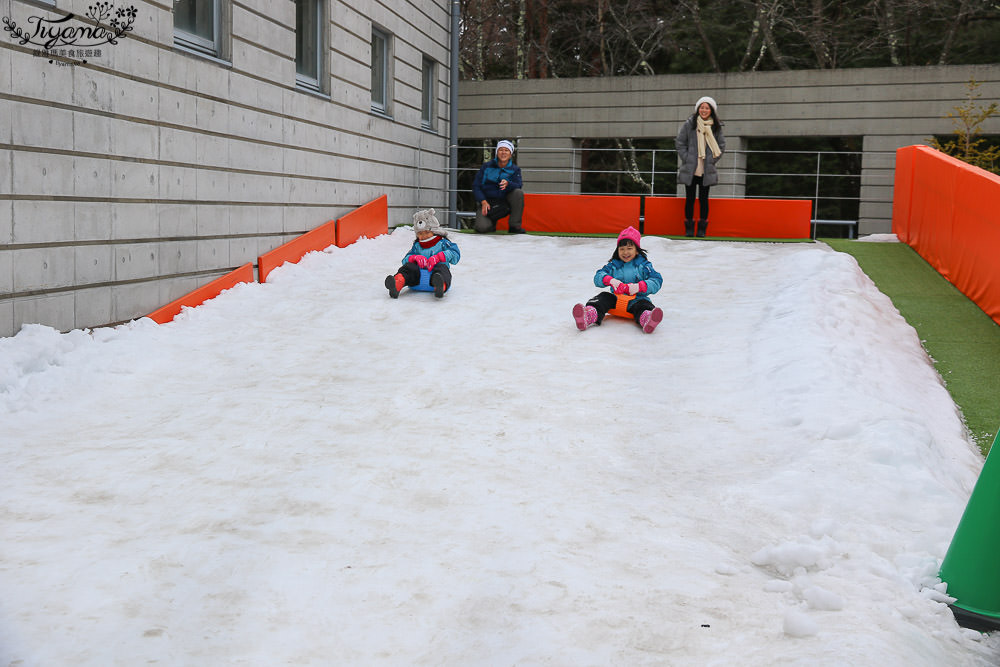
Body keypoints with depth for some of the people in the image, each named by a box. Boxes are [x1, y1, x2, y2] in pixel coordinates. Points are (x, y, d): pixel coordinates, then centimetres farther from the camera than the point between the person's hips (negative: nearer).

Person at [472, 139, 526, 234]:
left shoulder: (515, 169, 3)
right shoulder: (486, 166, 1)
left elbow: (518, 186, -15)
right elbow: (476, 186, -2)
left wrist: (507, 184, -39)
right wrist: (483, 202, -18)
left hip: (505, 203, 1)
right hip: (487, 203, -1)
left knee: (518, 193, -27)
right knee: (482, 228, -27)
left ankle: (515, 226, -18)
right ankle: (491, 222, 12)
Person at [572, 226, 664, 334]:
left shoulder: (643, 265, 3)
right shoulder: (614, 265, 10)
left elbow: (656, 281, -8)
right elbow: (598, 277, -2)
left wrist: (639, 286, -26)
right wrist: (610, 280, -25)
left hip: (636, 300, -2)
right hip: (617, 299, 3)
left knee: (643, 305, -33)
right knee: (604, 297, -22)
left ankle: (646, 319, -68)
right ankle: (590, 316, -50)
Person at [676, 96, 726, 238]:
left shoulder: (716, 126, 4)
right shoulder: (689, 124, 0)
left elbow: (722, 146, 11)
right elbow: (680, 143, 3)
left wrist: (712, 161, 1)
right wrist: (686, 159, -5)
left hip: (707, 170, 1)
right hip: (690, 170, -1)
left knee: (703, 199, 4)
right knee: (690, 198, 3)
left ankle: (702, 229, 11)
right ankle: (689, 229, 11)